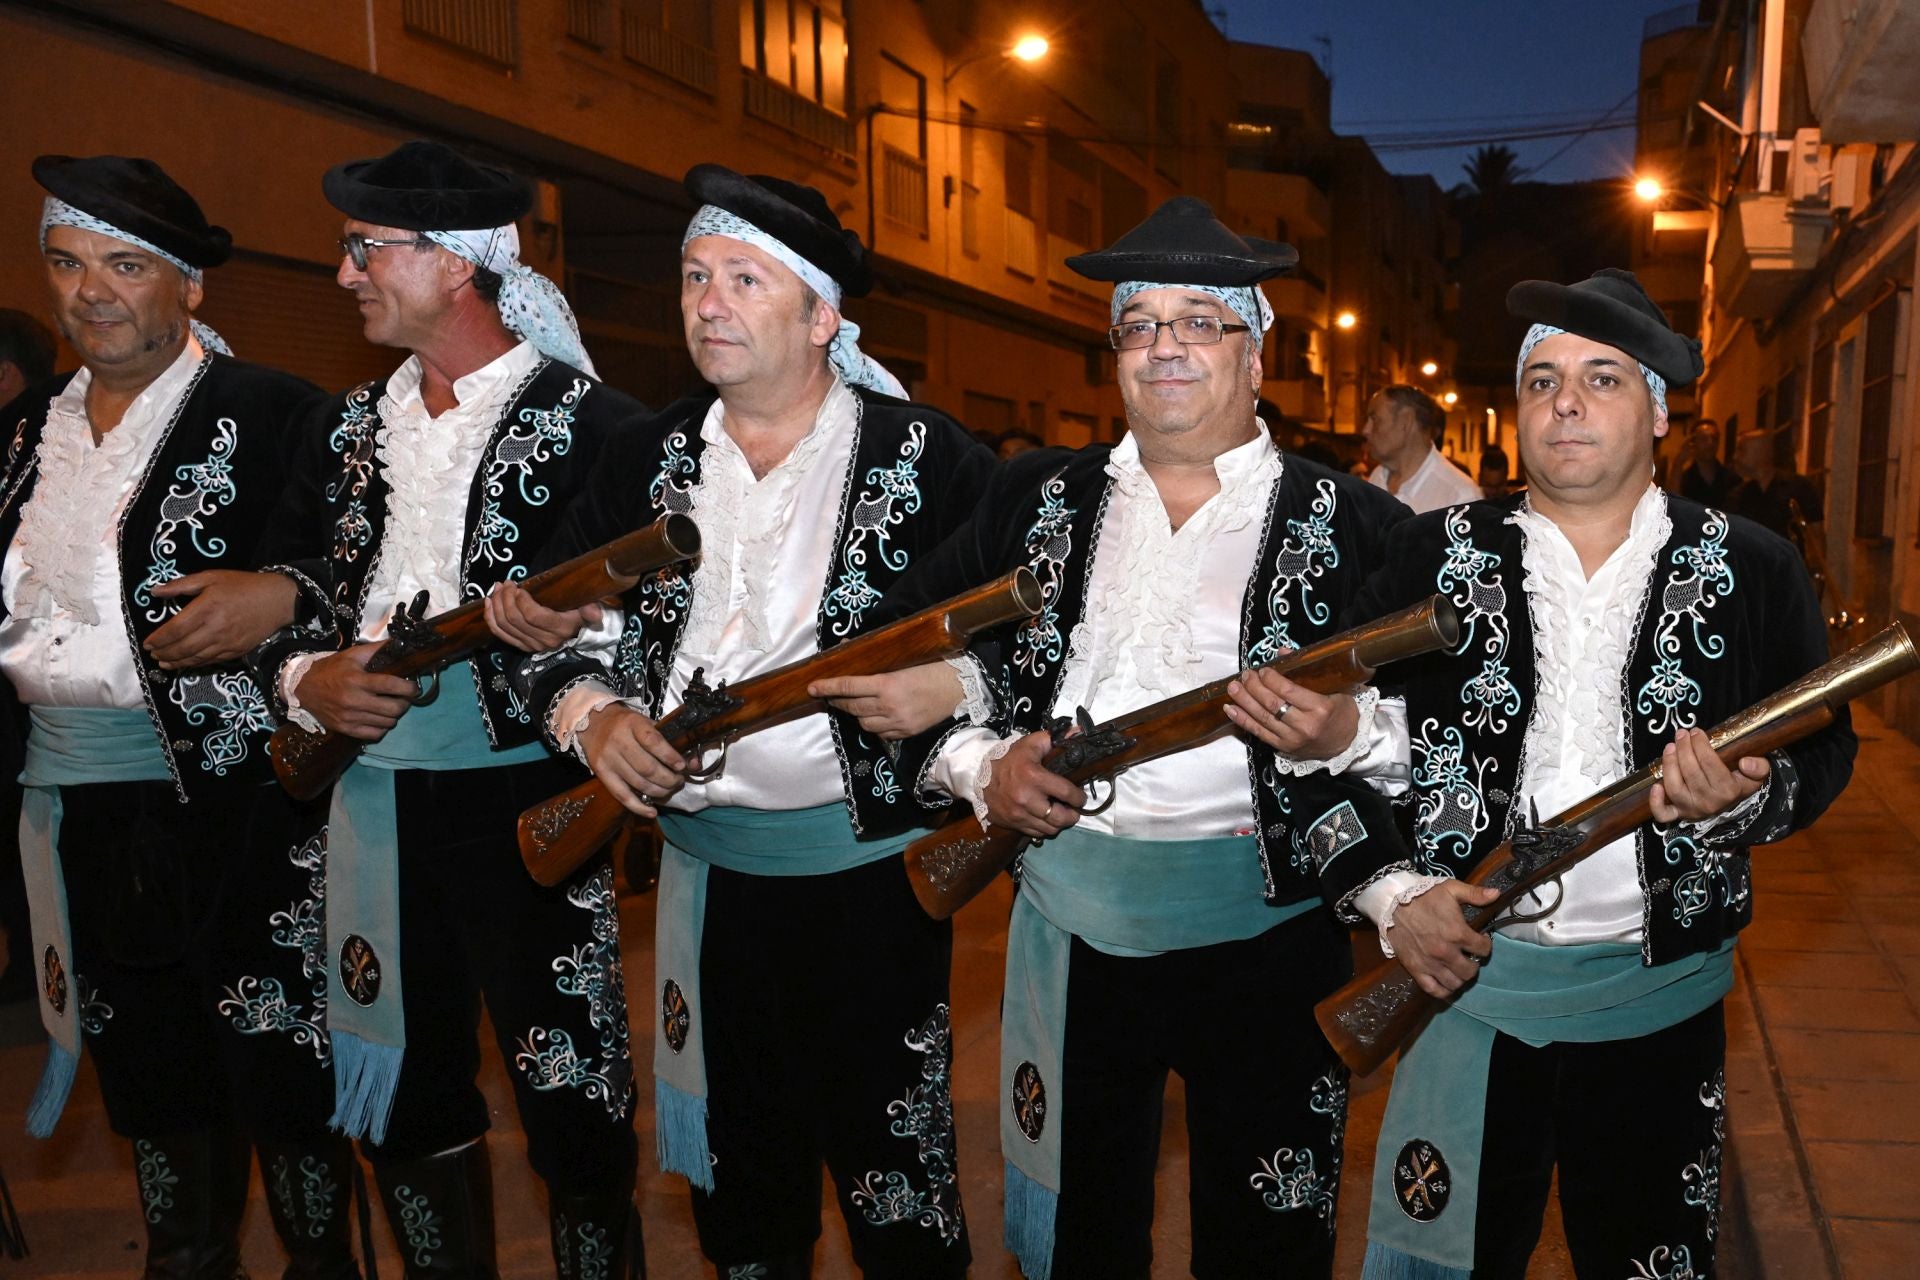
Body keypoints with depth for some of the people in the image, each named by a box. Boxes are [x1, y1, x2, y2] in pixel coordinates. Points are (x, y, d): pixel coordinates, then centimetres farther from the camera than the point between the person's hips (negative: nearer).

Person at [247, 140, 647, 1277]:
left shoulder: (589, 421, -7)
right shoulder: (353, 426, 13)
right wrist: (306, 679, -5)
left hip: (524, 798, -6)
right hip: (369, 793, 7)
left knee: (571, 1104, 2)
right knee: (404, 1105, 18)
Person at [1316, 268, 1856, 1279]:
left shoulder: (1751, 570, 2)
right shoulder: (1434, 557, 1)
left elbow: (1822, 747, 5)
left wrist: (1742, 797, -17)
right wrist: (1394, 895, -11)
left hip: (1659, 998, 1)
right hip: (1459, 975, 0)